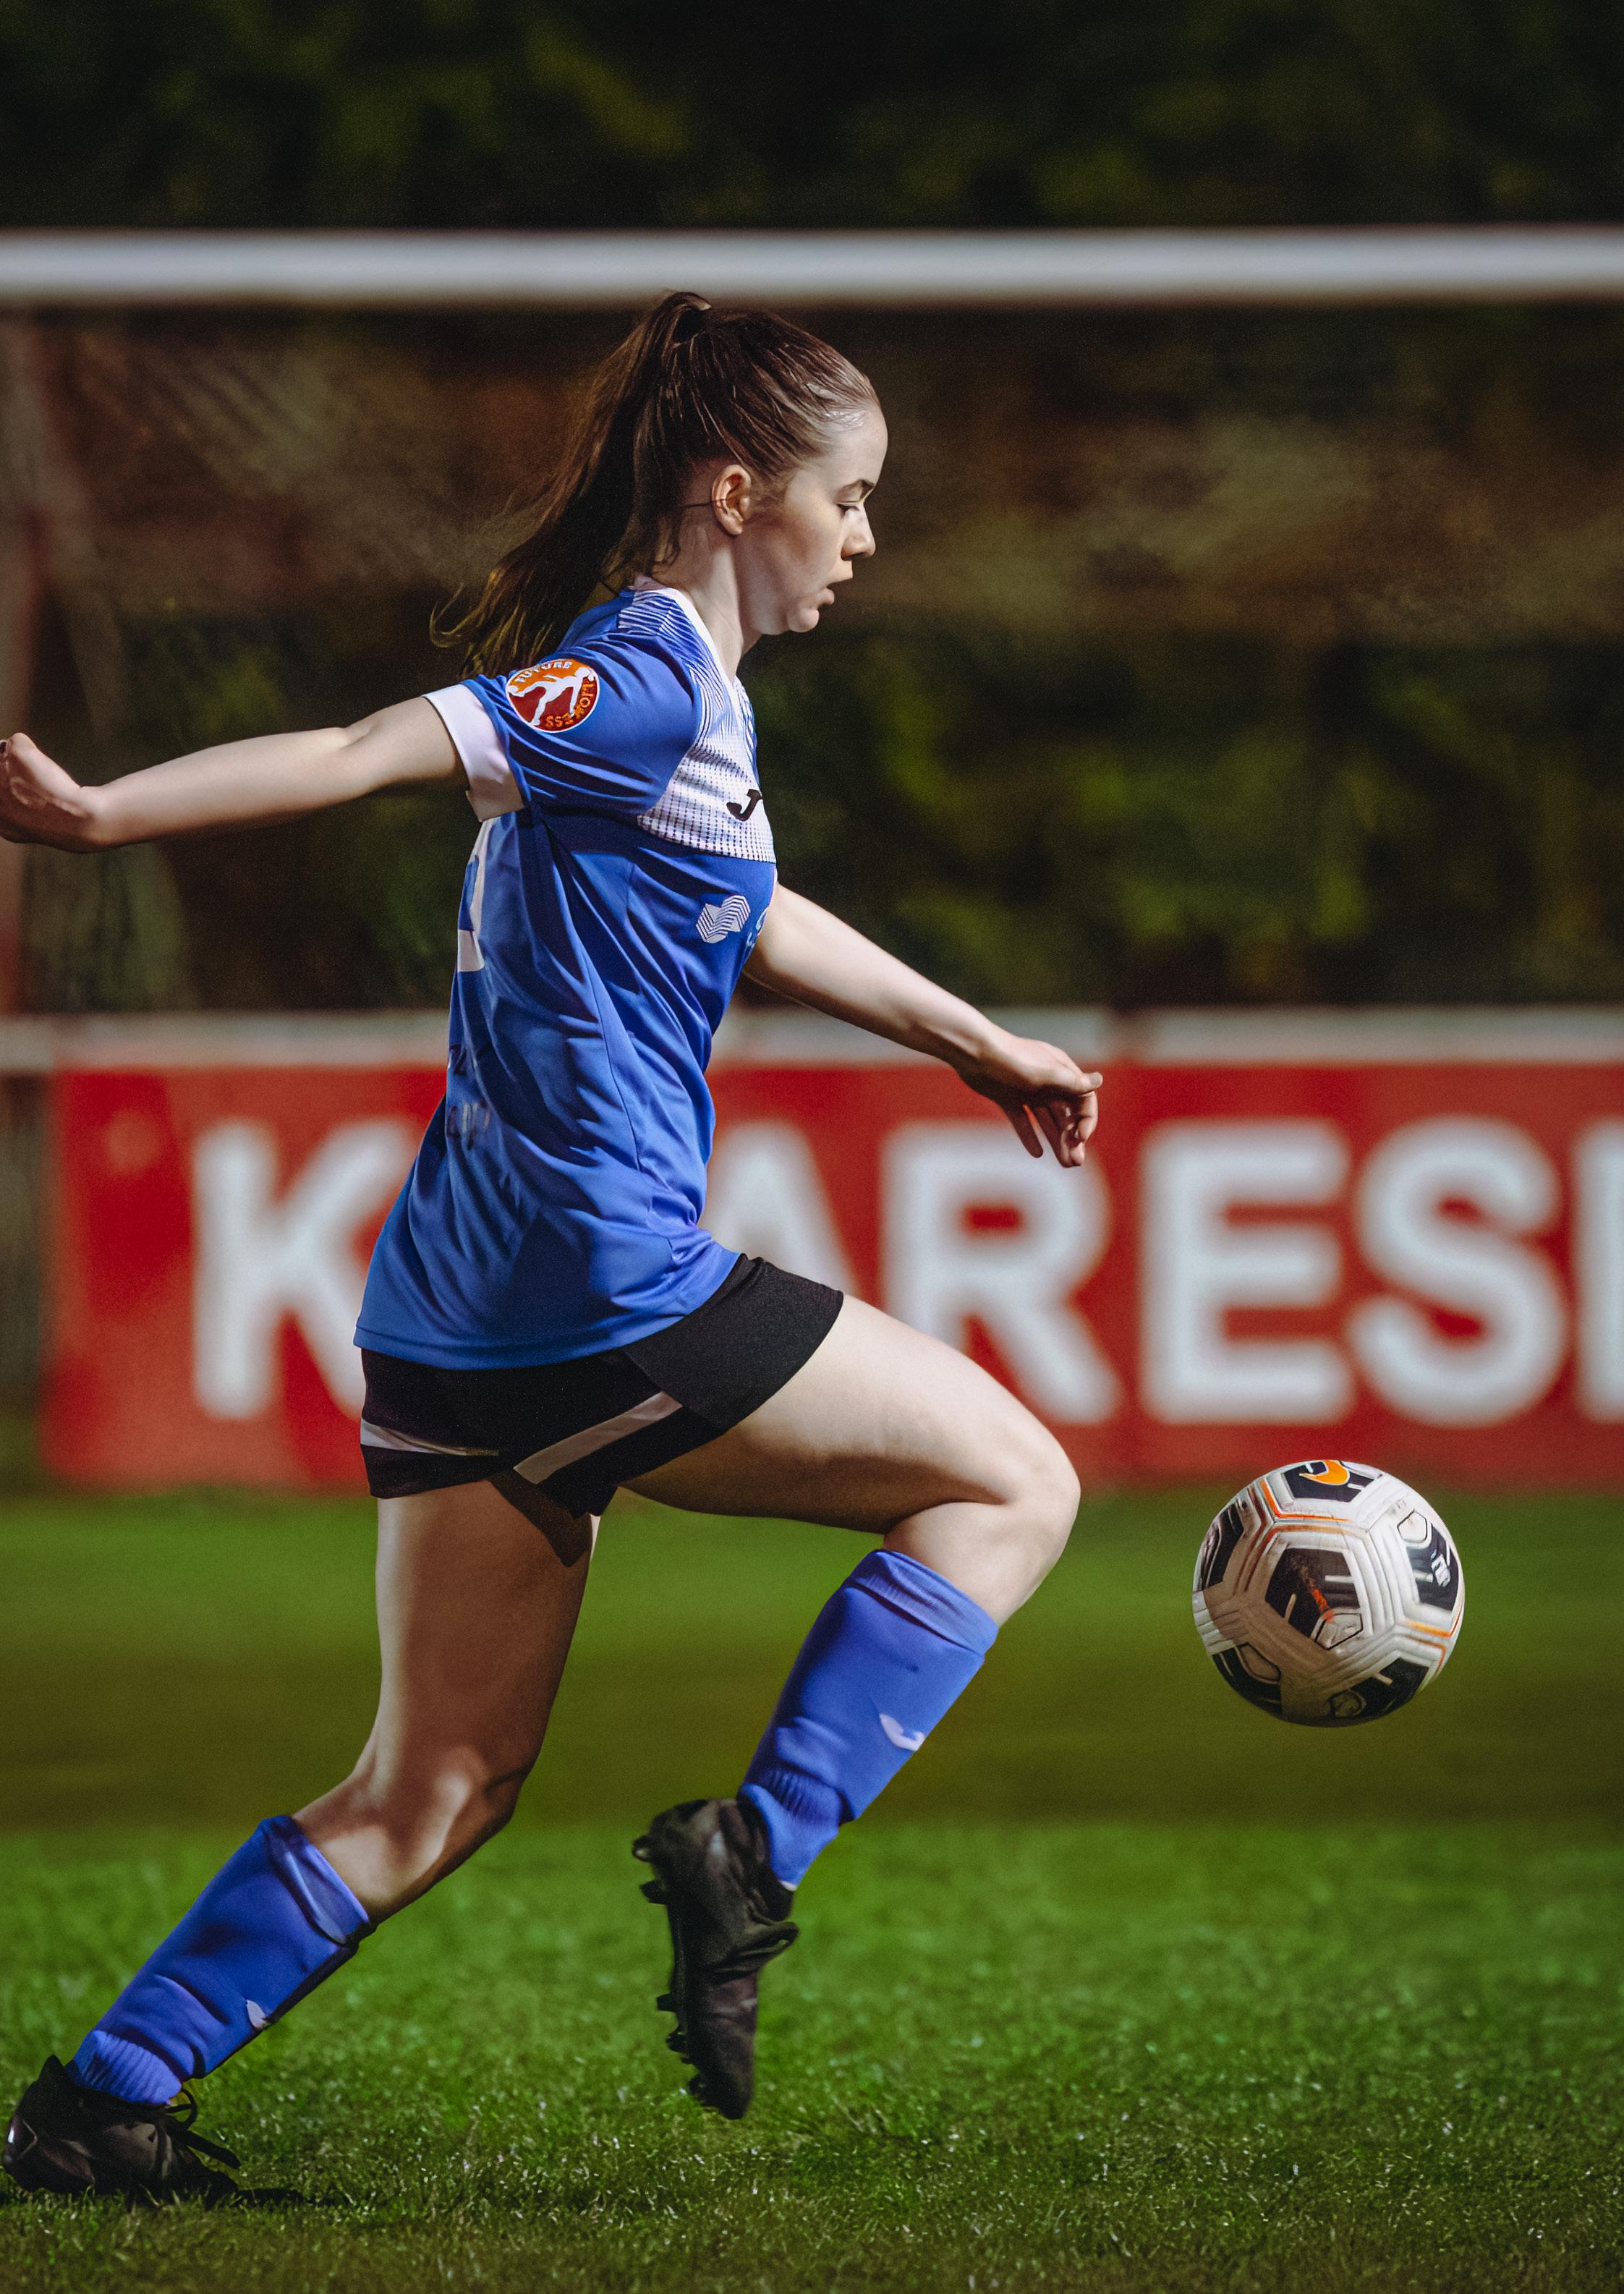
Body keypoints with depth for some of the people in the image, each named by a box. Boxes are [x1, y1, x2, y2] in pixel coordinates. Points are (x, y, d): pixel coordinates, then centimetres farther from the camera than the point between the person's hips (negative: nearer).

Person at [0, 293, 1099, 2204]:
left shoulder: (666, 686, 20)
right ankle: (750, 1853, -2)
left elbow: (753, 925, 36)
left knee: (435, 1791, 13)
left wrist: (977, 1045, 47)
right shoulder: (653, 680, -10)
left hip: (456, 1328, 9)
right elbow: (380, 752, -21)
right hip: (607, 1298, -9)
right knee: (1011, 1479, 7)